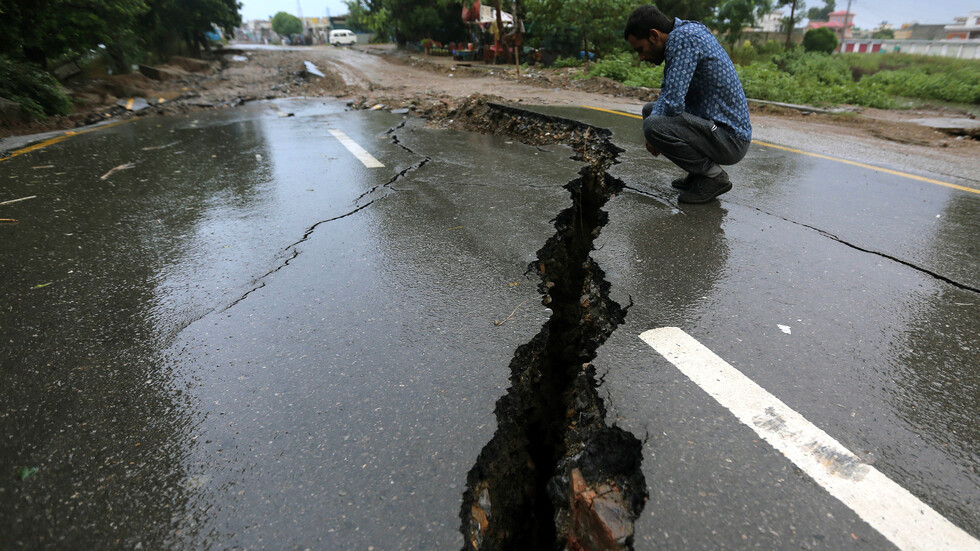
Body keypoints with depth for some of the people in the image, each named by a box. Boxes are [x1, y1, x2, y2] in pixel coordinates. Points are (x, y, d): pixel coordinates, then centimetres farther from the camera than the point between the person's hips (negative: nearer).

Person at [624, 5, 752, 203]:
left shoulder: (683, 38, -19)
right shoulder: (679, 35, 10)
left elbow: (673, 103, -26)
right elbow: (668, 92, 17)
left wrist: (653, 128, -7)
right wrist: (653, 115, -2)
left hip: (730, 138, -10)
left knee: (654, 126, -27)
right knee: (650, 110, 17)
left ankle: (713, 176, -6)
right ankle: (699, 173, 13)